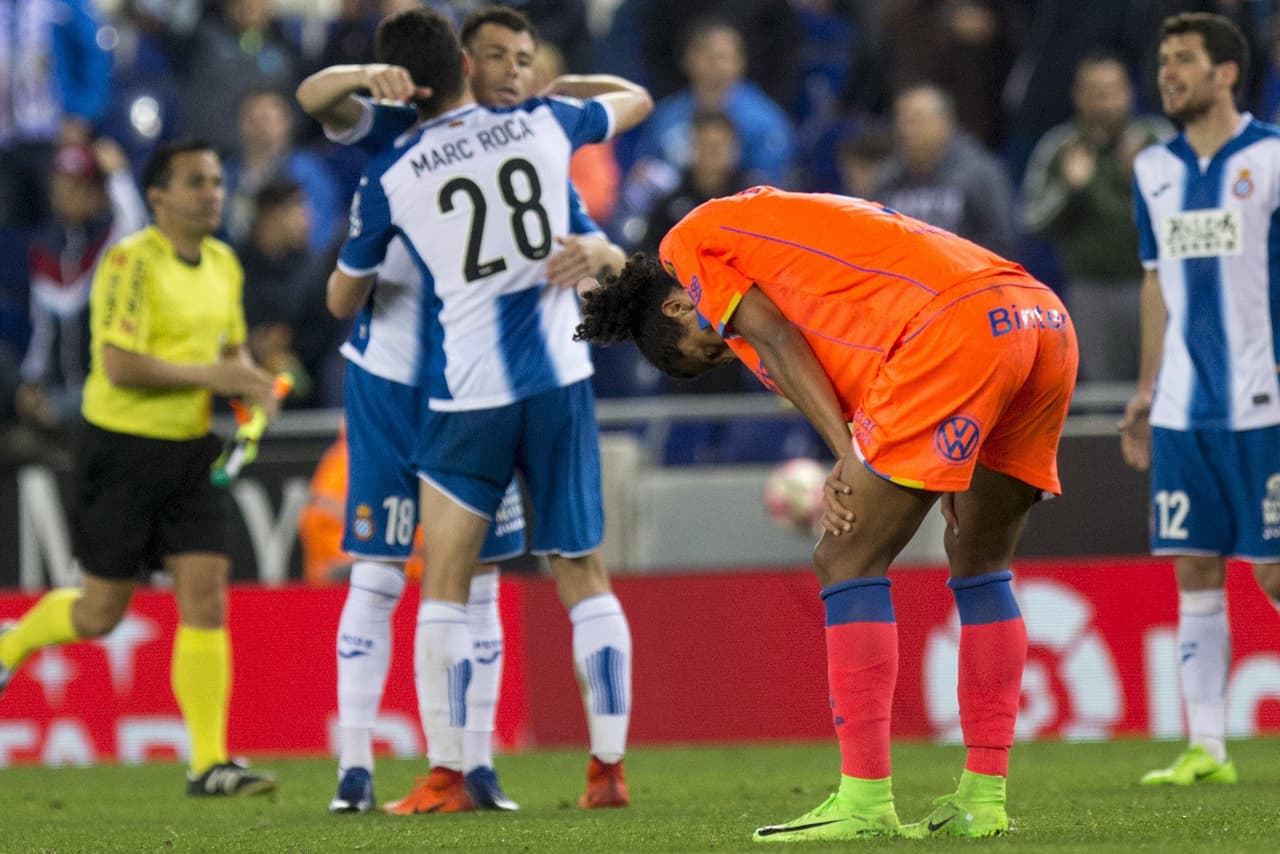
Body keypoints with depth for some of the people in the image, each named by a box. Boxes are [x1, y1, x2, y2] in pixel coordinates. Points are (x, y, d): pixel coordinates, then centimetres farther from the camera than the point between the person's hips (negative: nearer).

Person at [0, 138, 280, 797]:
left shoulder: (223, 264, 9)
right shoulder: (132, 261, -15)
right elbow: (120, 366, -21)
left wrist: (249, 383, 1)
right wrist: (210, 374, -21)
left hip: (191, 448, 6)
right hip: (123, 448, -6)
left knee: (206, 595, -6)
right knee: (102, 612, 3)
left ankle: (210, 763, -7)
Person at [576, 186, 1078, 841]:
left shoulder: (693, 240, 17)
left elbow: (777, 342, 3)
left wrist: (849, 457, -4)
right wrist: (862, 470, 12)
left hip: (955, 328, -9)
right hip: (1046, 322, 9)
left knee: (847, 562, 0)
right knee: (979, 563, 21)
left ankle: (865, 800, -2)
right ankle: (984, 796, 21)